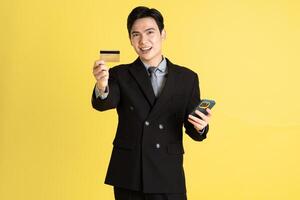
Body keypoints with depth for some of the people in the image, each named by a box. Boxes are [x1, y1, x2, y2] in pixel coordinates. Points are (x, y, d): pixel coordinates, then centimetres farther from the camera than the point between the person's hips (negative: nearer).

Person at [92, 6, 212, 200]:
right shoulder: (120, 75, 2)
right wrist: (102, 87, -39)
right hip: (128, 178, 0)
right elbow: (104, 104, -17)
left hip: (169, 178, 0)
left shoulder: (187, 78, 3)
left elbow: (193, 131, 4)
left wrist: (200, 126, -19)